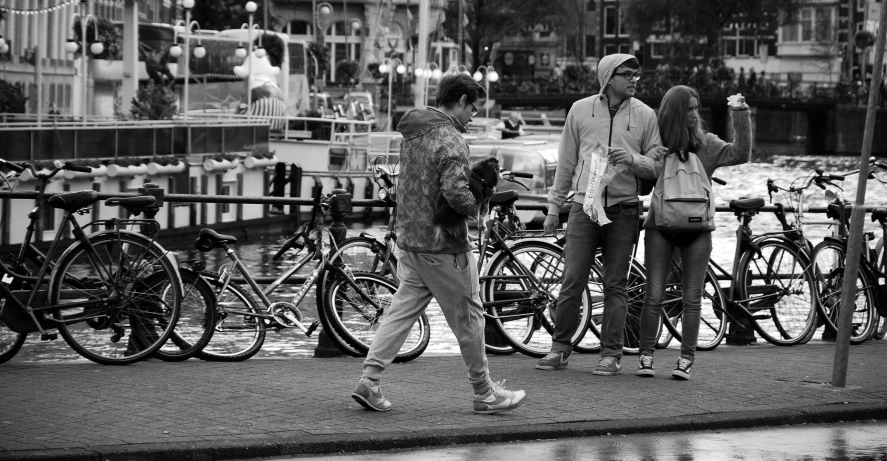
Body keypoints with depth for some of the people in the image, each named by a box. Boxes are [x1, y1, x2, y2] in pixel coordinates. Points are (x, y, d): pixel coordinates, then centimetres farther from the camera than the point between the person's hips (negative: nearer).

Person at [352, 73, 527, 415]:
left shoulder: (412, 133, 11)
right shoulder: (450, 140, -18)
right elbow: (455, 192, -29)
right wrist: (475, 208, -9)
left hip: (409, 240, 8)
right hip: (443, 246, -8)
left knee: (402, 310, 11)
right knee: (468, 318, 5)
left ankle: (369, 380, 3)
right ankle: (485, 394, 16)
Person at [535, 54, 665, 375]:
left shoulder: (645, 115, 6)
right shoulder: (581, 110, 7)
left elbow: (657, 165, 7)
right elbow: (566, 162, 12)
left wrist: (633, 160, -14)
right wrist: (554, 207, 11)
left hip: (623, 210, 0)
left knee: (616, 285, 3)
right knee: (572, 281, -1)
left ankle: (611, 353, 9)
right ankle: (560, 348, 9)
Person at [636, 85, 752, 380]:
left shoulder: (705, 143, 4)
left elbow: (740, 154, -8)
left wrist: (740, 115, -12)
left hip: (696, 228, 1)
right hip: (661, 226, -1)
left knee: (692, 298, 2)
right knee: (654, 295, -2)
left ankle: (687, 358, 9)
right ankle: (646, 355, 5)